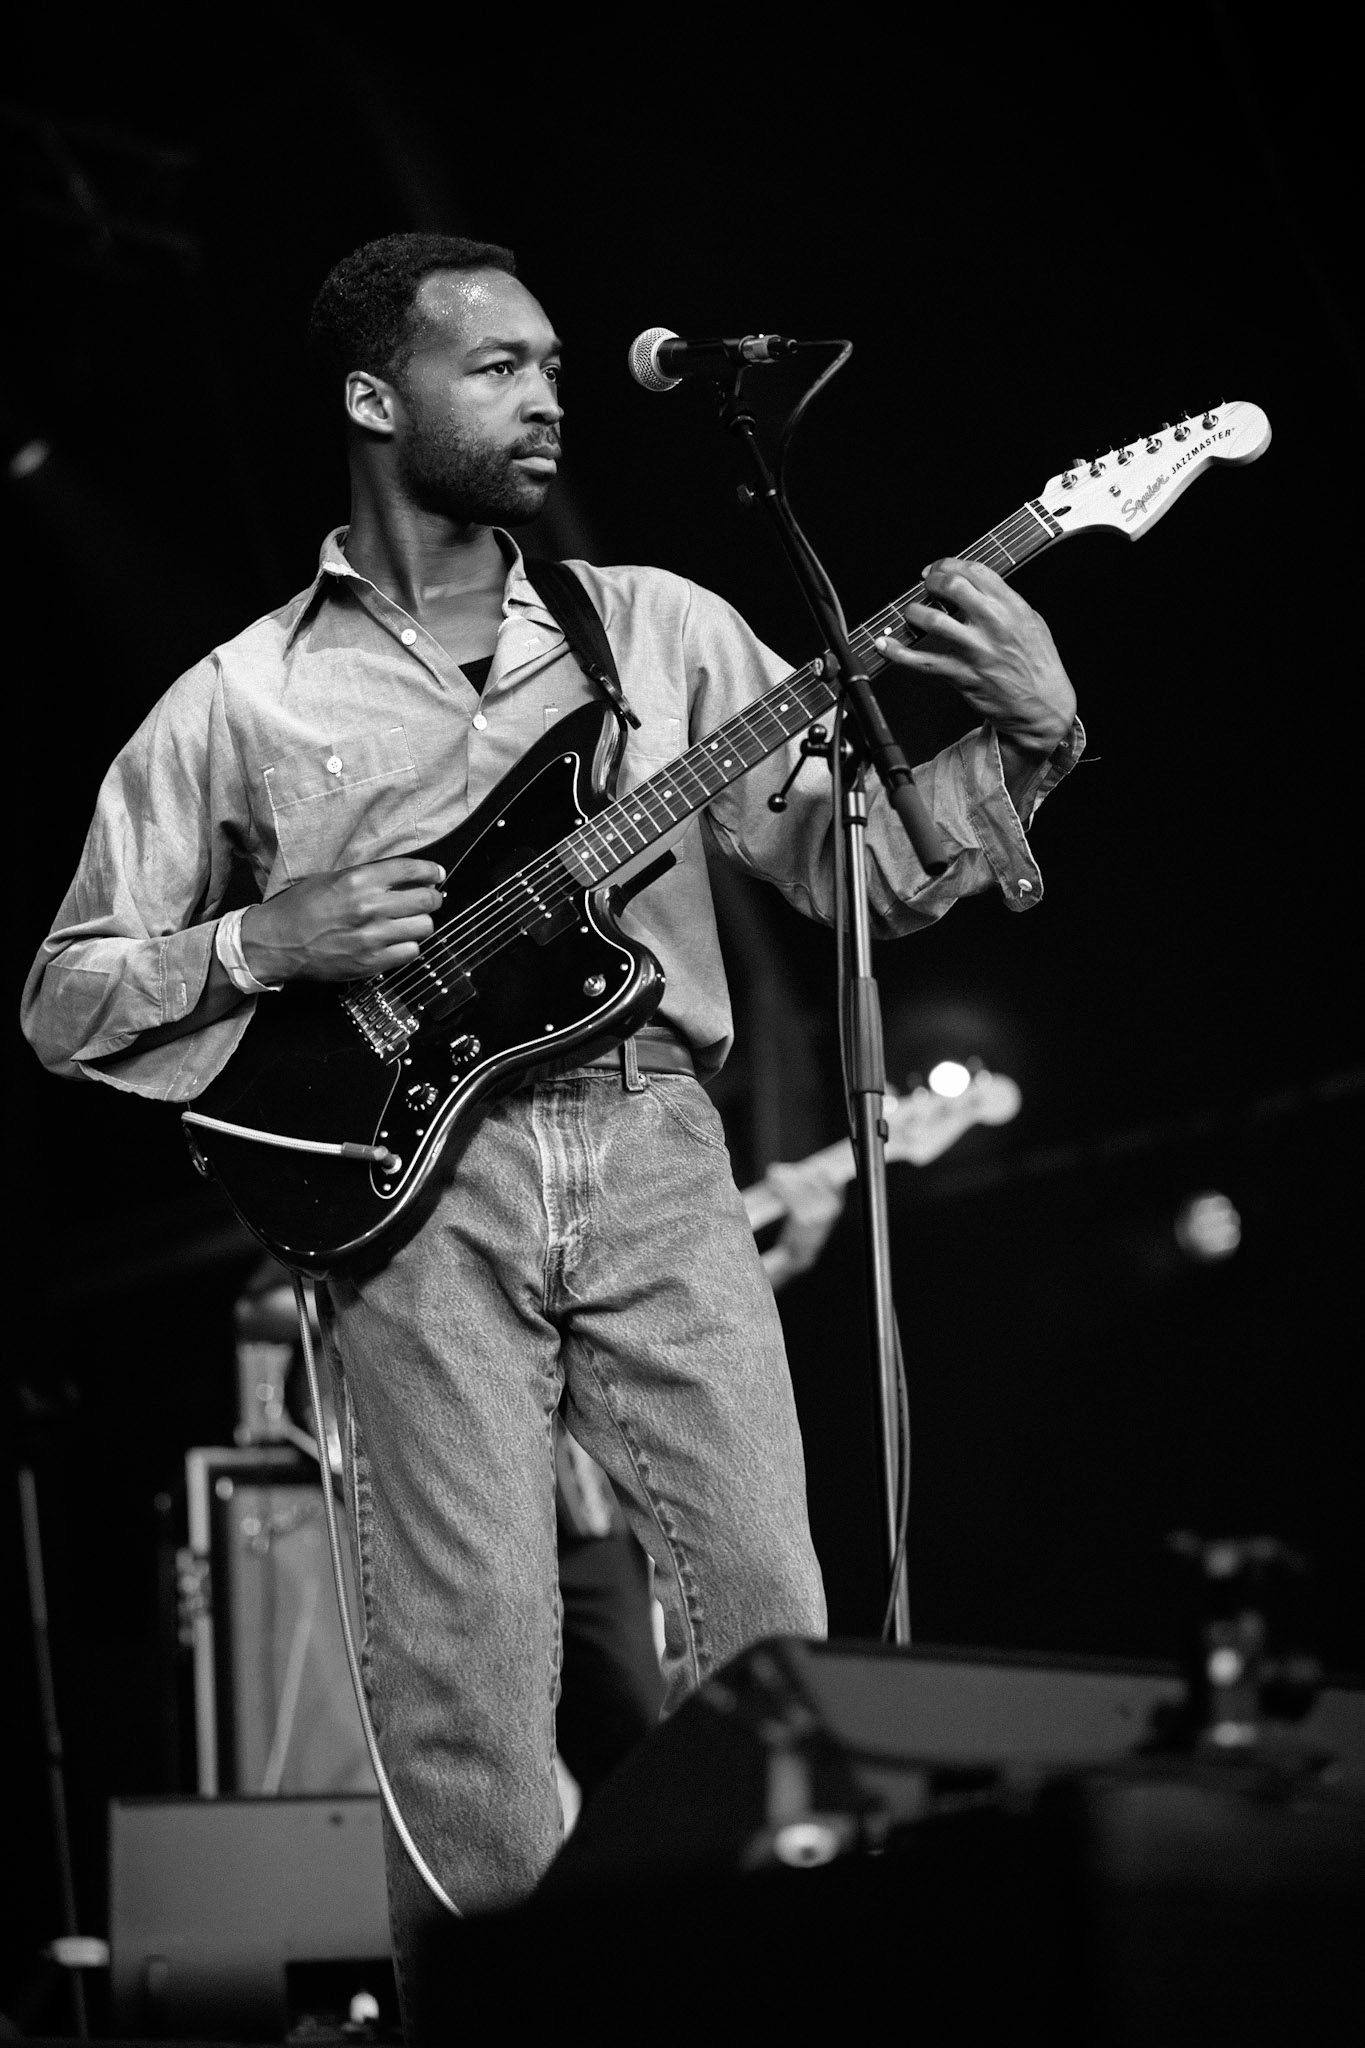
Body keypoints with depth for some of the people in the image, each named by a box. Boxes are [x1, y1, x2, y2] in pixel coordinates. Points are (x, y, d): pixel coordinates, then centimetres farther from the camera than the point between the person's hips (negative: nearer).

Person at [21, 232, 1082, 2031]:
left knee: (769, 1616, -6)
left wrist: (1024, 738, -7)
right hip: (413, 1181, -2)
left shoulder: (660, 628, 14)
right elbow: (65, 998, 11)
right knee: (472, 1671, -6)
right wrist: (261, 948, -7)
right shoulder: (241, 701, 8)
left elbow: (865, 864, 10)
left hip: (655, 1154, 2)